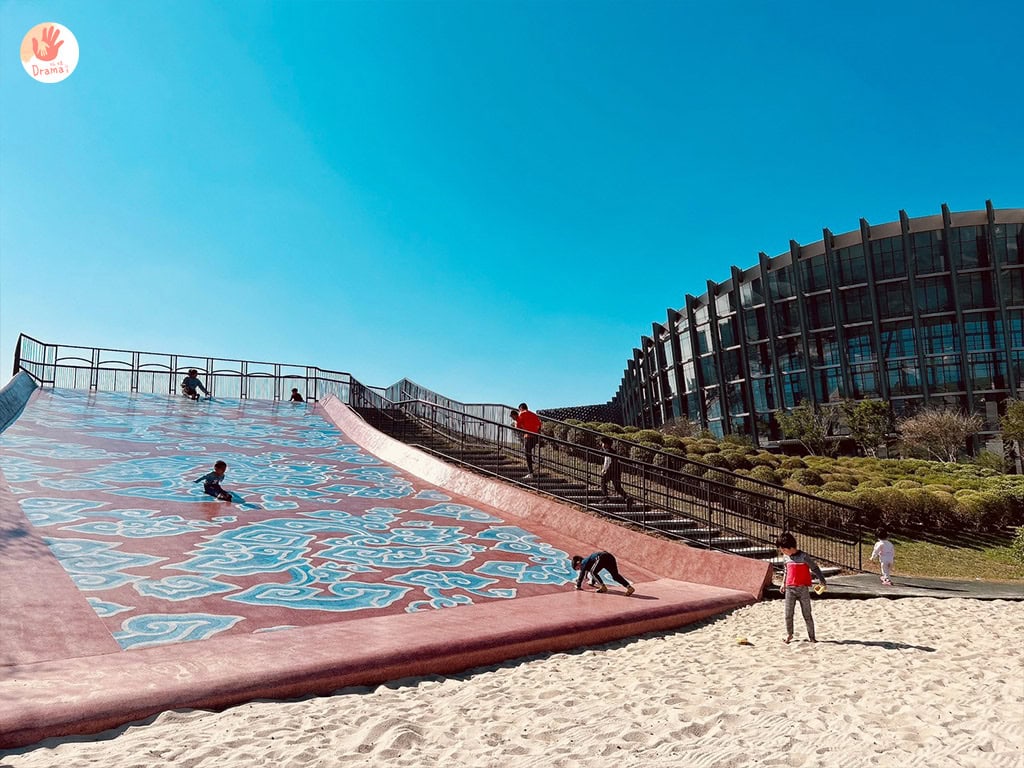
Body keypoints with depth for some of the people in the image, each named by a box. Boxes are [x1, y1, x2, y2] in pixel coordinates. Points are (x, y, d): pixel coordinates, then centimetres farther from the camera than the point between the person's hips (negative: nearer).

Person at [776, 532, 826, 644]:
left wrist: (822, 581, -8)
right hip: (790, 589, 4)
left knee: (807, 614, 1)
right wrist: (783, 583, 21)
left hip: (803, 588, -4)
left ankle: (811, 636, 10)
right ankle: (789, 634, 20)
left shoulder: (804, 556, -8)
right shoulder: (786, 558, 10)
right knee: (788, 614, 4)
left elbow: (815, 568, -4)